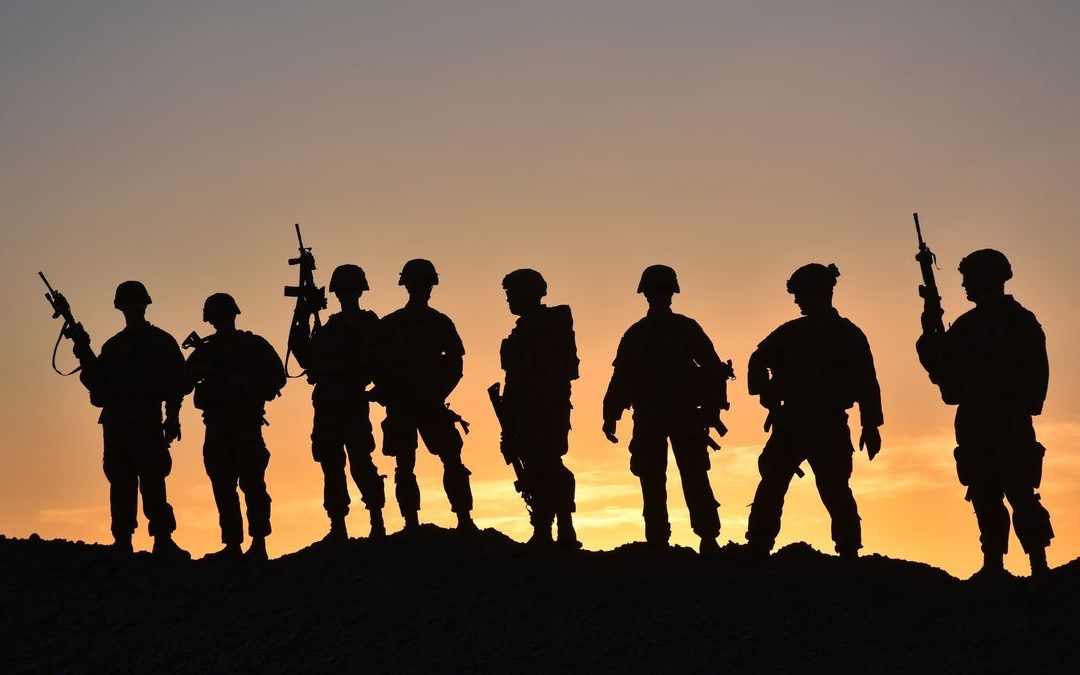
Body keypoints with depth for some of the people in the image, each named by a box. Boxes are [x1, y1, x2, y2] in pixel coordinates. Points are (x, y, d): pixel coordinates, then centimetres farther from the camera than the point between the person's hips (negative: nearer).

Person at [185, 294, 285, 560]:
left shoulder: (254, 345, 6)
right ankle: (232, 545, 4)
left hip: (246, 425, -4)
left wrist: (248, 387, -14)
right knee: (223, 486, 1)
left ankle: (259, 544, -11)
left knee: (251, 482, -11)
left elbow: (277, 377, 0)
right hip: (217, 426, 4)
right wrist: (196, 370, -12)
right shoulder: (204, 351, 15)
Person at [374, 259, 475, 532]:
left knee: (452, 460, -7)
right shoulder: (389, 325, 5)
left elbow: (454, 364, 8)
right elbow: (378, 366, 6)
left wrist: (439, 393, -6)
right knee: (404, 466, -1)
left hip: (432, 404, 1)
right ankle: (411, 524, 3)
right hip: (400, 406, -1)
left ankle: (464, 520, -6)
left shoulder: (440, 323, 8)